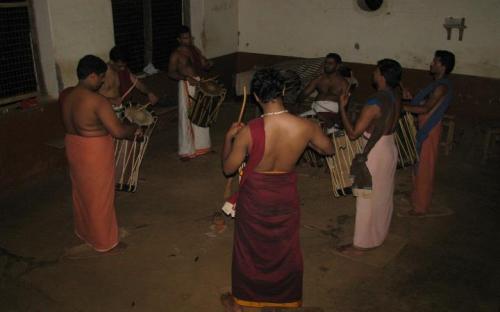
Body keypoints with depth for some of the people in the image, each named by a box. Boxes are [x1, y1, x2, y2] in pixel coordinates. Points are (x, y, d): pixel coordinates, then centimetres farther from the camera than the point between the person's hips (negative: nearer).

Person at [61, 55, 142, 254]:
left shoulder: (65, 95, -1)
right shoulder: (97, 101, -26)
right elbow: (118, 131, -24)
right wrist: (135, 129, -4)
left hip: (73, 147, 8)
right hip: (95, 152, -8)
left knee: (81, 191, 24)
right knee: (99, 197, 7)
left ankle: (84, 231, 44)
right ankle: (106, 241, 22)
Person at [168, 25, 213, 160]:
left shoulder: (195, 50, 11)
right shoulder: (176, 54, -7)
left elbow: (204, 65, 16)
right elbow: (171, 73, -12)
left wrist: (207, 64, -8)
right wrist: (186, 77, -25)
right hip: (187, 86, -6)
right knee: (187, 117, -4)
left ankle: (201, 146, 28)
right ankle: (186, 150, 4)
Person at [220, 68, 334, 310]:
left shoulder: (248, 131, -27)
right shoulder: (305, 126, -21)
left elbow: (228, 168, -14)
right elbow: (329, 149, 0)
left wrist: (229, 137, 1)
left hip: (254, 196, -2)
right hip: (285, 195, 2)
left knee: (249, 248, 20)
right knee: (285, 247, 23)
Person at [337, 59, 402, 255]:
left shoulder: (374, 103, -26)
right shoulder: (395, 99, 1)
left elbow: (353, 134, -22)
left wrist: (342, 108, -16)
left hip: (375, 153, -9)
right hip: (390, 149, 9)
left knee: (368, 200, 3)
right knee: (383, 197, 21)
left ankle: (360, 244, 14)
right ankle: (378, 235, 37)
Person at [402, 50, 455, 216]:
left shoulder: (442, 86, -19)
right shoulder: (437, 84, 12)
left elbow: (425, 109, -27)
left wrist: (402, 106, -26)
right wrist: (411, 98, 4)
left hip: (429, 131, -9)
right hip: (425, 129, 9)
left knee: (424, 168, -1)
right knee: (420, 167, 18)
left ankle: (421, 206, 9)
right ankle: (418, 198, 31)